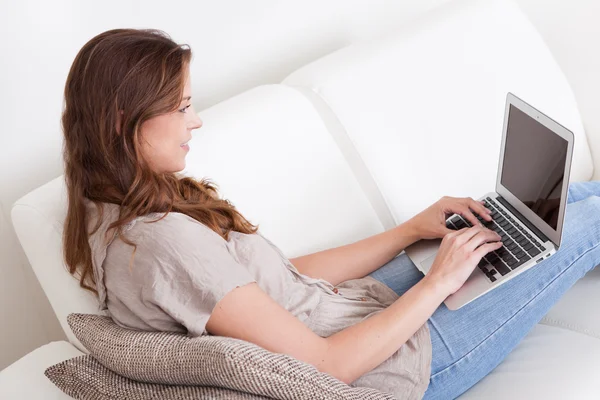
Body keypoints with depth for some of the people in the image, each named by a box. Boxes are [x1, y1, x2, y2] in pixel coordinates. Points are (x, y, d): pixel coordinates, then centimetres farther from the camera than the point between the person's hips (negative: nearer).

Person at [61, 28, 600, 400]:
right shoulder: (165, 240, -32)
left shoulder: (112, 215, -1)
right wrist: (439, 281, -17)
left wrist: (414, 228, 2)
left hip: (360, 299, 8)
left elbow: (284, 277, 3)